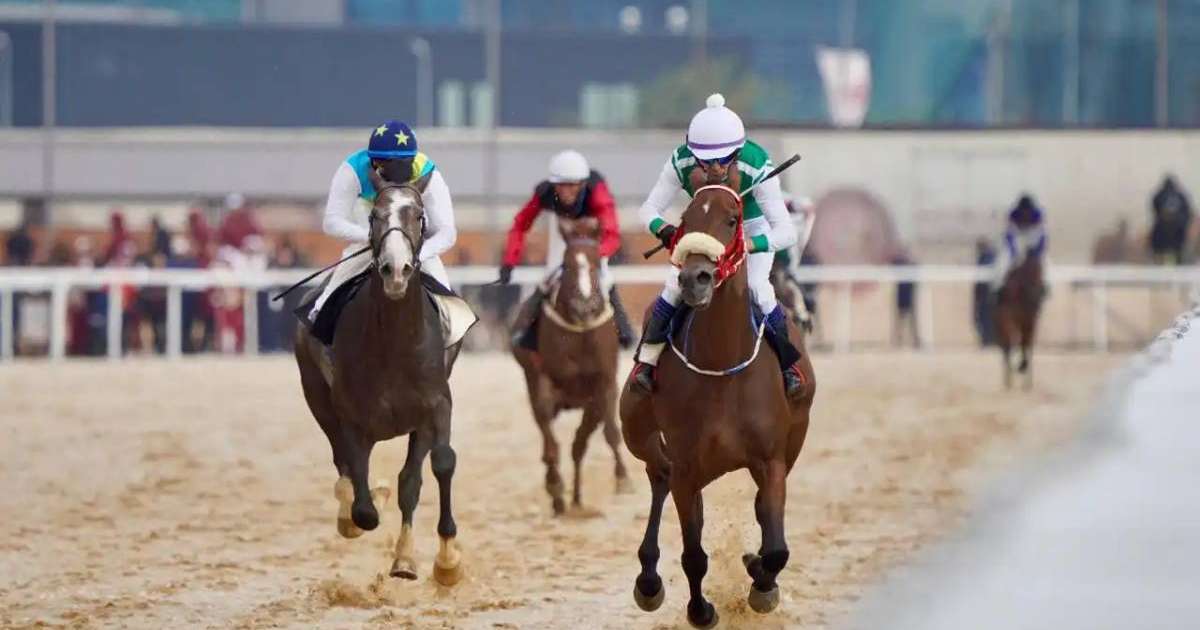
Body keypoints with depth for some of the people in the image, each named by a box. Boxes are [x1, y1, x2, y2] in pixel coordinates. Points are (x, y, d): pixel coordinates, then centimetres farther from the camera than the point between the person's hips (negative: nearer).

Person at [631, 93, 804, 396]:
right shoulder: (681, 163, -31)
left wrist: (746, 245, -58)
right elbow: (648, 209, -22)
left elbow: (786, 232, -41)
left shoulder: (757, 168, -38)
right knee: (677, 282, -16)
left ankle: (788, 363, 3)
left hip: (752, 231, -2)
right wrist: (663, 229, -46)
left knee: (757, 286, -20)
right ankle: (647, 357, 1)